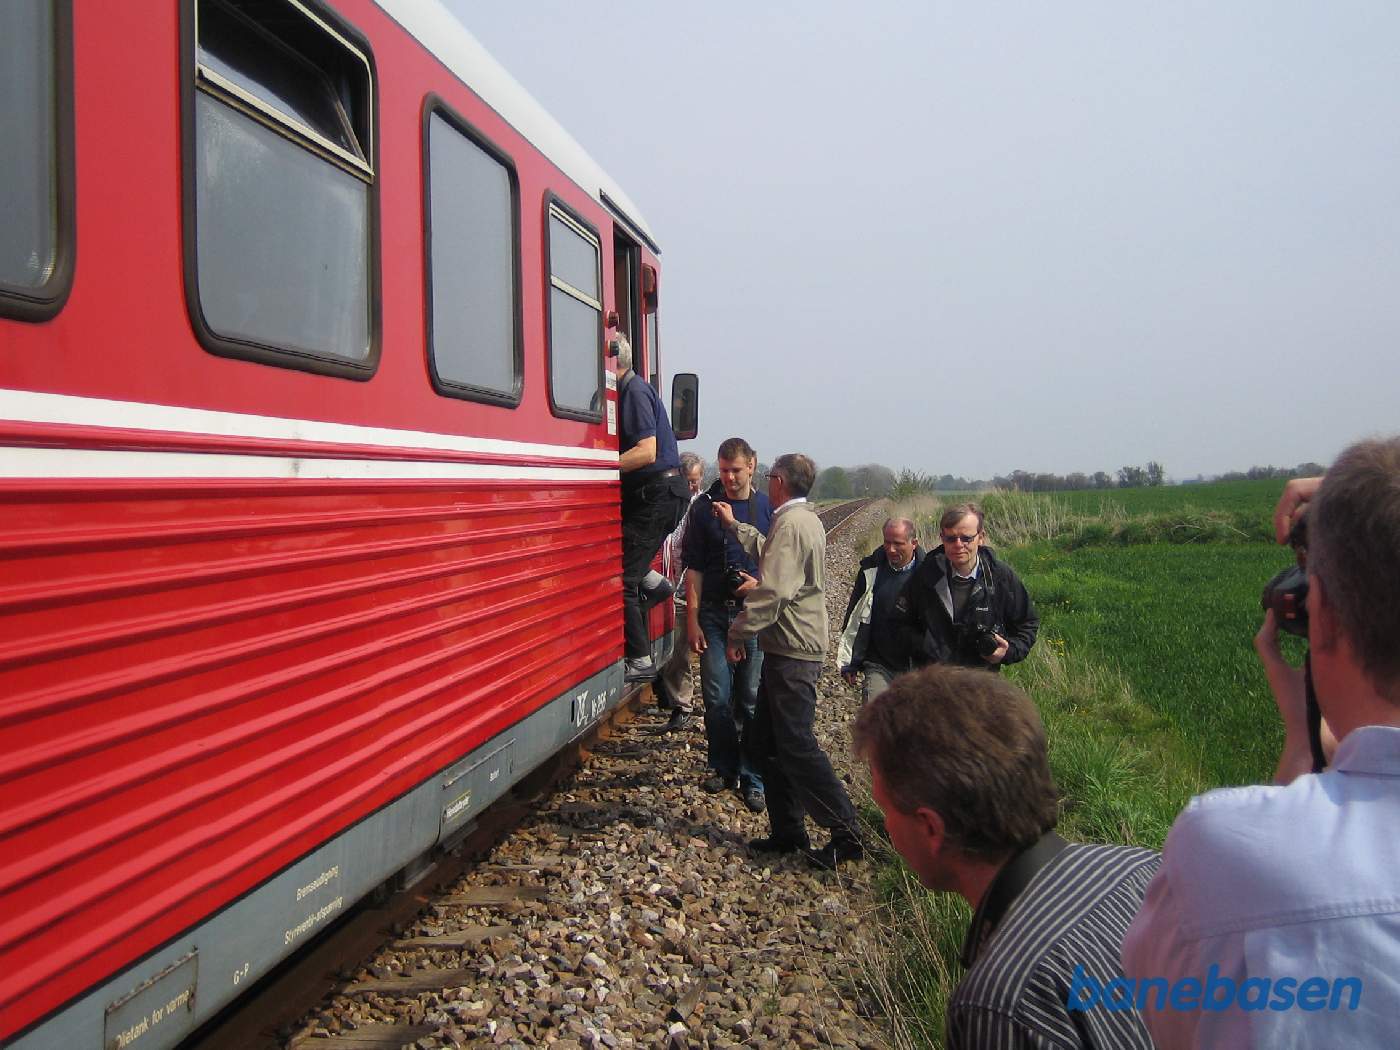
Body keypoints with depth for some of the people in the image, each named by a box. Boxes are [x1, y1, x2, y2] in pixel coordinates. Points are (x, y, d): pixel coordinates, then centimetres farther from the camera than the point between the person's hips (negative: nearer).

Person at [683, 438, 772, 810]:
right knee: (717, 697, 4)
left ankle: (752, 779, 12)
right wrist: (692, 619, -2)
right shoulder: (705, 507, 3)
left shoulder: (768, 508, 2)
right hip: (714, 614, 1)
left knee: (751, 699, 4)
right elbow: (694, 569, 3)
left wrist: (762, 584, -12)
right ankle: (723, 768, 21)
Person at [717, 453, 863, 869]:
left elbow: (772, 590, -24)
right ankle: (787, 832, 20)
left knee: (796, 745, -6)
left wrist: (739, 634, -16)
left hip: (791, 652, -11)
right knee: (768, 743, 14)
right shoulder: (807, 520, 16)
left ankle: (846, 834, 0)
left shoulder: (791, 524, -17)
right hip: (794, 648, 11)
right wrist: (734, 525, 37)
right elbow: (769, 552, 32)